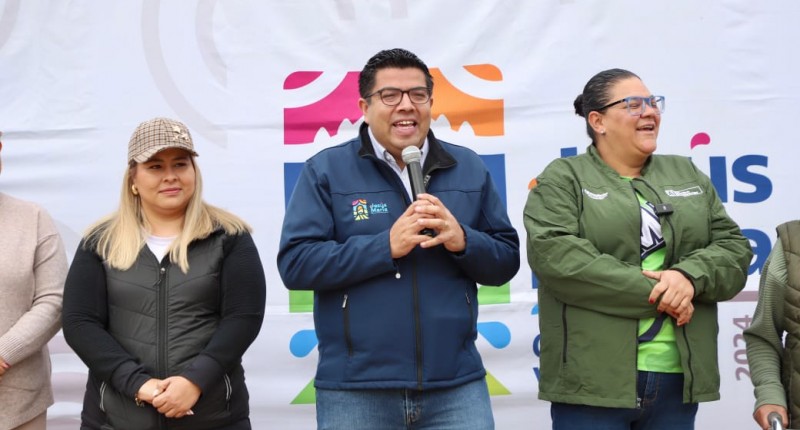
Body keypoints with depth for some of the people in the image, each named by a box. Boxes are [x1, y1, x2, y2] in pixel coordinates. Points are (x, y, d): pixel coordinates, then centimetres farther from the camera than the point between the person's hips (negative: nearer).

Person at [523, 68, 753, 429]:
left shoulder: (687, 175, 17)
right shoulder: (562, 179, 1)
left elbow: (734, 248, 10)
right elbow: (554, 254, -15)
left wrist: (690, 277, -12)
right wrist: (656, 292, -14)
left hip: (678, 376, 5)